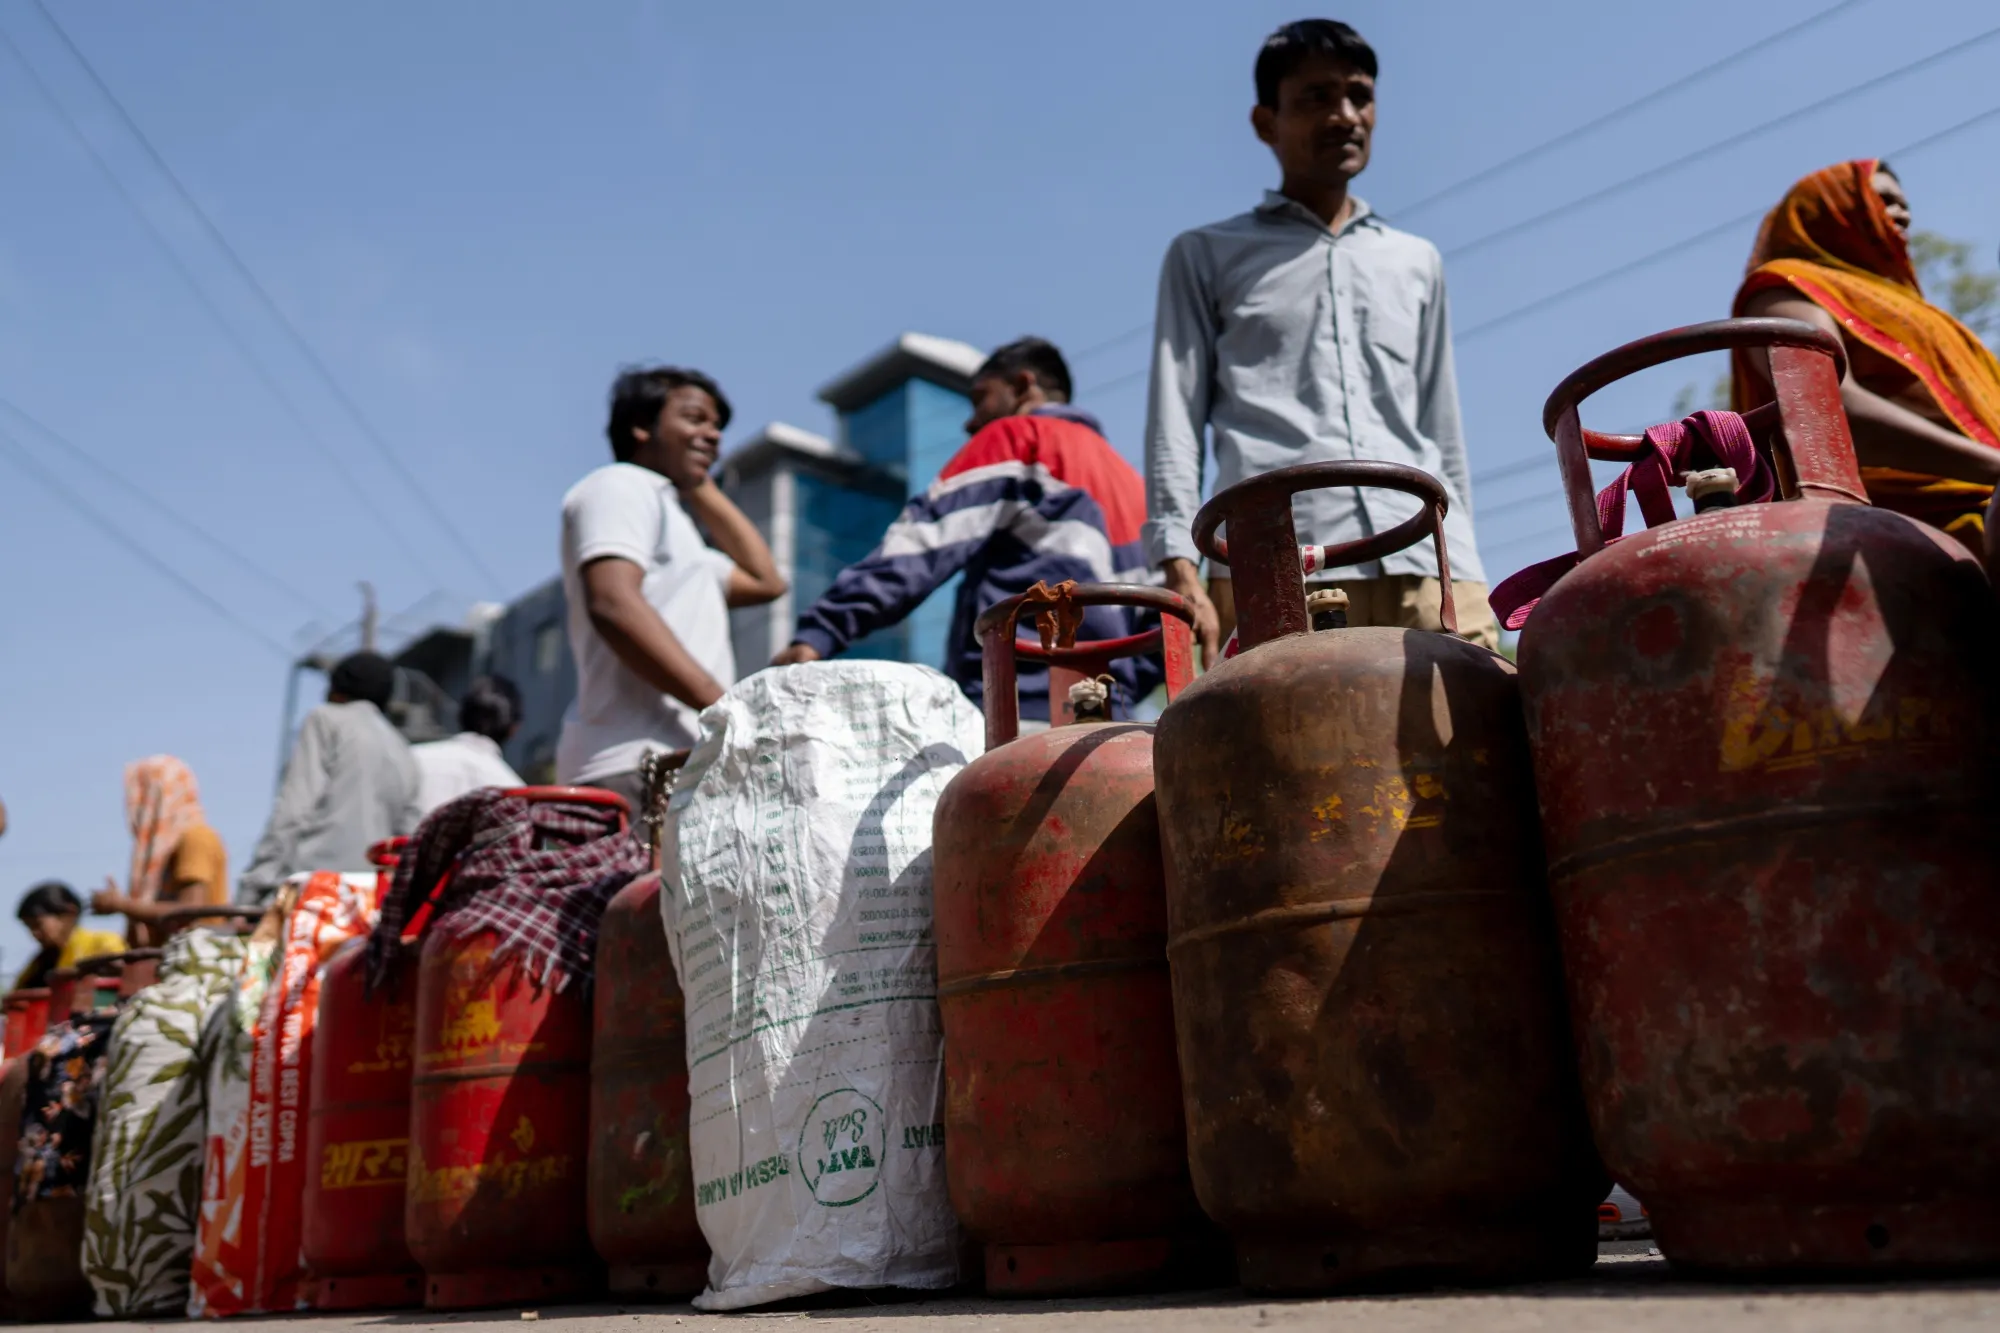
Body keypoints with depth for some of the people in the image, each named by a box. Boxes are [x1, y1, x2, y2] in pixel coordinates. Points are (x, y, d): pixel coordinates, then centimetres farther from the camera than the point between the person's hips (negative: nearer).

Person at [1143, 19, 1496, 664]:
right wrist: (1181, 570, -7)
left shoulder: (1418, 263, 27)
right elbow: (1174, 420, 6)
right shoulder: (1206, 256, 18)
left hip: (1425, 559, 3)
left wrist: (1464, 569, 16)